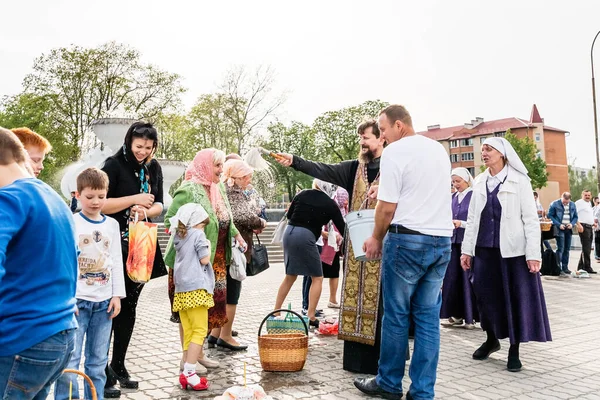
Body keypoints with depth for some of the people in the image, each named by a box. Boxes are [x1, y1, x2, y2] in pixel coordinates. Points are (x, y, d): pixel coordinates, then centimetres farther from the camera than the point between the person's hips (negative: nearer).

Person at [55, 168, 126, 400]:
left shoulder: (112, 225, 8)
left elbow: (117, 262, 10)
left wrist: (117, 295, 5)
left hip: (104, 301, 4)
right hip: (76, 300, -4)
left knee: (98, 361, 11)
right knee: (69, 361, -4)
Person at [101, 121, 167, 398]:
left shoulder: (154, 168, 8)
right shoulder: (114, 165, -8)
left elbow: (159, 204, 9)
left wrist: (146, 211, -12)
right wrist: (134, 199, -18)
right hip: (115, 244, -6)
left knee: (129, 307, 12)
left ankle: (118, 365, 24)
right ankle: (103, 373, 4)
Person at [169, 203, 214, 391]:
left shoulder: (178, 238, 17)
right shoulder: (198, 235, -5)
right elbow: (204, 259, -8)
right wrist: (207, 246, 9)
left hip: (181, 290, 8)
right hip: (196, 288, -8)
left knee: (188, 333, 10)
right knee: (200, 331, -5)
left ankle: (187, 373, 11)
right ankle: (188, 372, -11)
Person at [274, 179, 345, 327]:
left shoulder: (302, 194, 9)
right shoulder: (330, 204, 0)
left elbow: (289, 215, 14)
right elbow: (342, 226, 5)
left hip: (289, 233, 6)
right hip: (306, 237, -6)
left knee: (290, 276, 20)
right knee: (317, 278, 7)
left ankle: (276, 312, 23)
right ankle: (311, 317, 2)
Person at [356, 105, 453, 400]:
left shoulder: (395, 151, -8)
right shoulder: (439, 149, 14)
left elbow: (387, 207, -10)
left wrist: (376, 238, 4)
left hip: (408, 239, -7)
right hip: (442, 240, 7)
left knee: (396, 314, 5)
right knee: (428, 317, 8)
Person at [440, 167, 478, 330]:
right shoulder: (453, 197, 13)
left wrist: (461, 223, -19)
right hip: (454, 241, 6)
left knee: (467, 279, -2)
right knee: (452, 278, 4)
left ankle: (470, 317, 7)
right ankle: (456, 315, 13)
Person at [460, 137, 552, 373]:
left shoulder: (519, 181, -2)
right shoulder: (480, 182, 10)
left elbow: (530, 218, -6)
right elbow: (472, 218, 12)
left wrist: (533, 253, -13)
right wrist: (467, 249, 6)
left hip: (512, 249, -4)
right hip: (484, 248, 4)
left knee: (515, 297, 1)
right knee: (485, 294, 7)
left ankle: (514, 351, 13)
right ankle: (492, 339, 28)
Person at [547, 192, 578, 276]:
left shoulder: (572, 205, 9)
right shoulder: (555, 204, -5)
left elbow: (576, 216, 15)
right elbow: (550, 215, -5)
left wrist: (572, 224, -5)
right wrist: (559, 224, -14)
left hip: (569, 229, 5)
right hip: (559, 229, -5)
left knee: (567, 249, 9)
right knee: (560, 249, -10)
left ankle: (565, 267, 17)